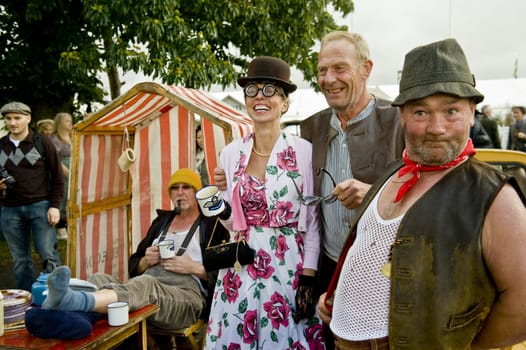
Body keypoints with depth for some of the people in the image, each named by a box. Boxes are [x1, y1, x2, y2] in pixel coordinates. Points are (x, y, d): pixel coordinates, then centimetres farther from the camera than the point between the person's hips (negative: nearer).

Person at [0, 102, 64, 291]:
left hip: (40, 206, -3)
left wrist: (54, 206, -7)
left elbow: (57, 177, 1)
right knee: (20, 259, 9)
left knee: (48, 256, -4)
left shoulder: (42, 143, 1)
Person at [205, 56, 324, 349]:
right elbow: (230, 219, 12)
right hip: (239, 268, 3)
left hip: (288, 267, -3)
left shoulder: (303, 151, -6)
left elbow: (313, 221, -3)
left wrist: (308, 279, -7)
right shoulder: (231, 153, 4)